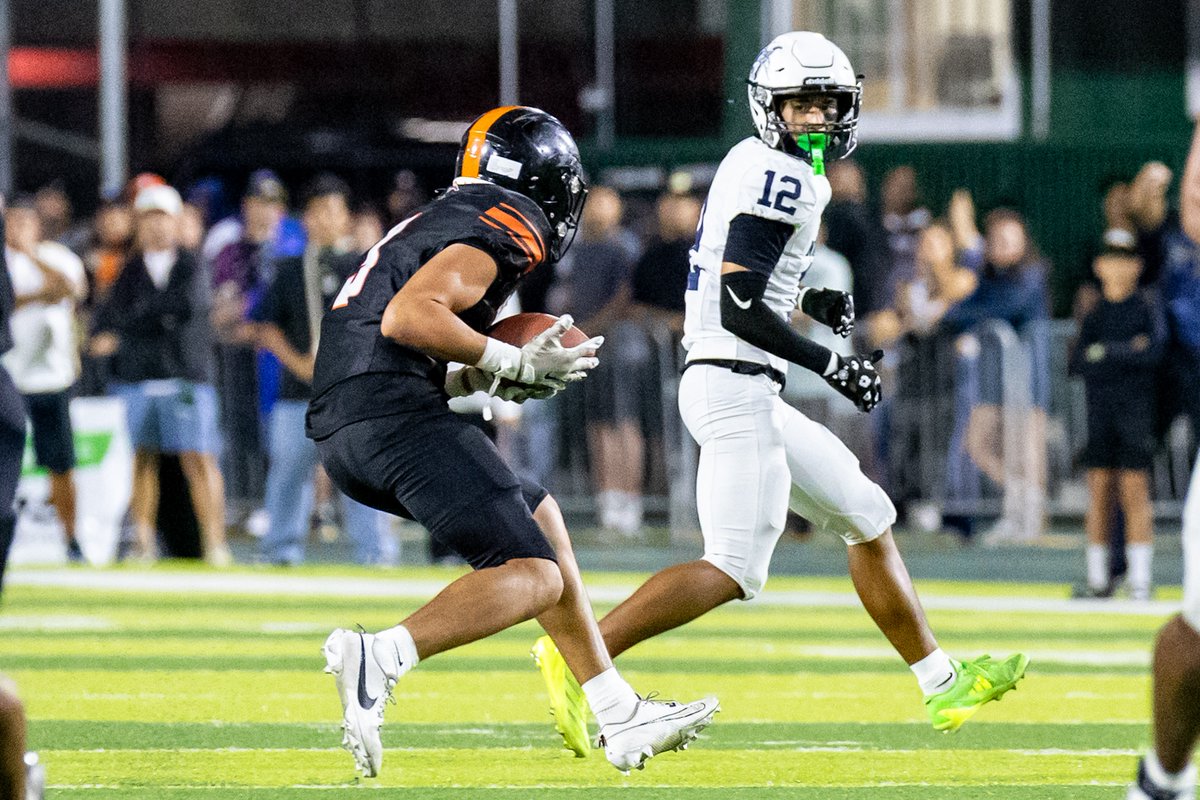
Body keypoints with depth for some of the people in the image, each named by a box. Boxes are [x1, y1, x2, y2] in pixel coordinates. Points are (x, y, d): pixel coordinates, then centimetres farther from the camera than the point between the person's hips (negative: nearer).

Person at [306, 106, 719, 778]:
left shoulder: (437, 223, 26)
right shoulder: (504, 230, -3)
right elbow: (405, 317, -18)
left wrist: (484, 379, 17)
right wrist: (512, 363, -9)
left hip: (341, 433, 10)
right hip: (394, 414, -10)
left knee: (539, 515, 21)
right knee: (535, 577, -12)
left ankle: (621, 720, 20)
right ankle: (382, 658, -33)